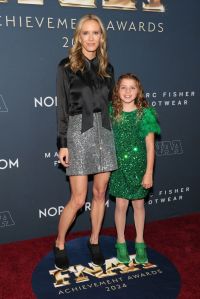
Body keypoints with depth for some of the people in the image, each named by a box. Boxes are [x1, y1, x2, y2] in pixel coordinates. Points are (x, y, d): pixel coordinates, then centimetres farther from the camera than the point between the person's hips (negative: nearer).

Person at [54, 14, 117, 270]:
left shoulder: (106, 67, 11)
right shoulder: (66, 66, -1)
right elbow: (62, 108, -4)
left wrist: (109, 130, 12)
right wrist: (62, 144, -8)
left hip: (104, 132, 4)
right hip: (78, 132, -4)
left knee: (100, 193, 9)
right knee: (78, 199, -2)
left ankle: (94, 242, 28)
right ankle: (59, 245, 20)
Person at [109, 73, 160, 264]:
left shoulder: (145, 114, -8)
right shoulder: (111, 112, -5)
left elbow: (150, 146, -7)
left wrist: (149, 172, -8)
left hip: (138, 165, 0)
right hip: (119, 165, 0)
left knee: (138, 204, 12)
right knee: (121, 205, 6)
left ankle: (140, 242, 32)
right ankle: (121, 242, 27)